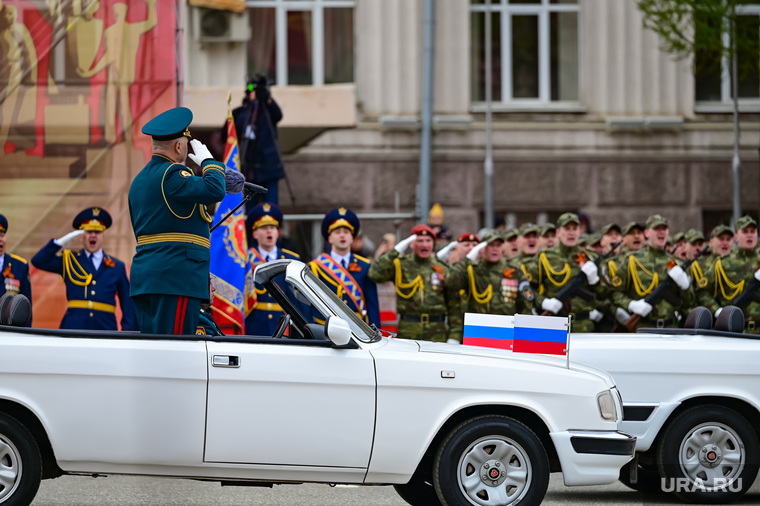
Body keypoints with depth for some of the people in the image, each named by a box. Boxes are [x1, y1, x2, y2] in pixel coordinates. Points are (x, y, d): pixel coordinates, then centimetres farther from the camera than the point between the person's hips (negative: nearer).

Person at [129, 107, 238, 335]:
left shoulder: (139, 180, 20)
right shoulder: (172, 174, -11)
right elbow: (214, 191, -25)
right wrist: (207, 160, -7)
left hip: (144, 275, 10)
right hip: (176, 277, -10)